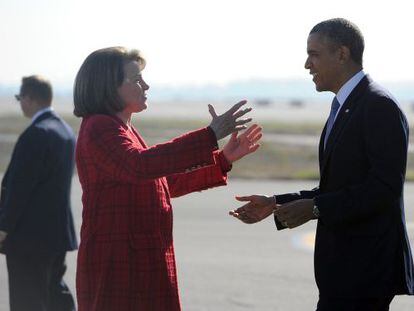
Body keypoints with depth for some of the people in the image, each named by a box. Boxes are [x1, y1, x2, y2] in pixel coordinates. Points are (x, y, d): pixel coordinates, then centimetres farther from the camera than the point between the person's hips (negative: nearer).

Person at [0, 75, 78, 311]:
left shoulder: (36, 135, -19)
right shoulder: (66, 131, 10)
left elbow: (19, 185, -19)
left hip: (29, 236, -9)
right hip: (58, 231, 9)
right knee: (55, 291, 17)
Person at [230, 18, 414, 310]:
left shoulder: (379, 106, -14)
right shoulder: (343, 107, 17)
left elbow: (385, 187, -21)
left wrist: (315, 208, -20)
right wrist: (276, 204, 9)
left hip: (365, 269, -10)